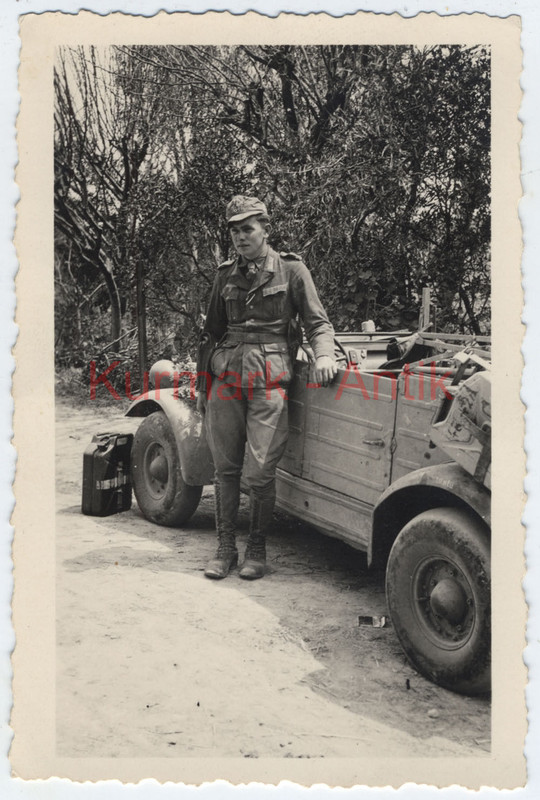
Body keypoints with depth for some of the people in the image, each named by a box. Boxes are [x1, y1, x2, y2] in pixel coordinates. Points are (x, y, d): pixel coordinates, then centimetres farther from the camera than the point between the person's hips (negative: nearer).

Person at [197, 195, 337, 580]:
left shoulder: (291, 270, 4)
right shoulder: (226, 274, 16)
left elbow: (318, 322, 3)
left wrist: (324, 356, -17)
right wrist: (202, 385, 19)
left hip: (268, 380, -4)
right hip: (226, 378, 4)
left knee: (260, 472, -6)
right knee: (226, 468, 5)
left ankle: (257, 550, 11)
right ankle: (226, 549, 16)